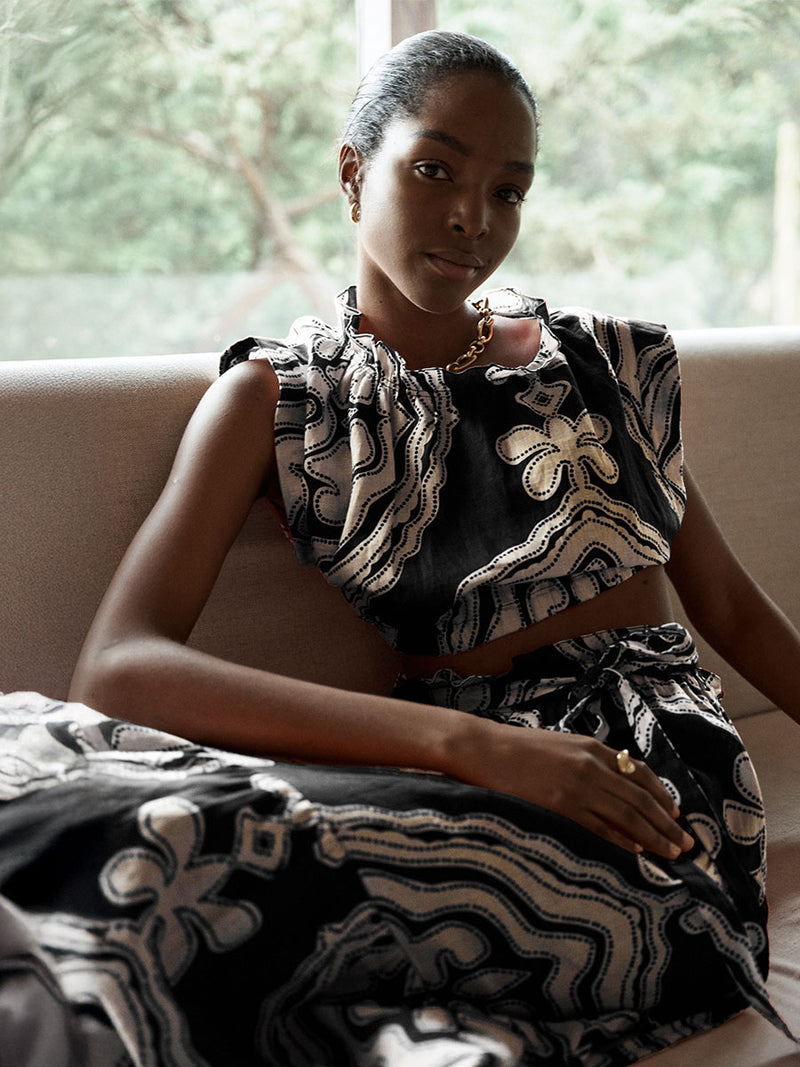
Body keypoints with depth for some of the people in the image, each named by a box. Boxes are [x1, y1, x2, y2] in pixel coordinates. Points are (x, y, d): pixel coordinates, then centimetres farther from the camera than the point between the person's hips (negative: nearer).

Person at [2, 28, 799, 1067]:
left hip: (661, 759, -1)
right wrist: (469, 743, -22)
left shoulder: (607, 358, 16)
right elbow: (116, 668, -11)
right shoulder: (277, 397, 6)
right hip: (475, 780, 1)